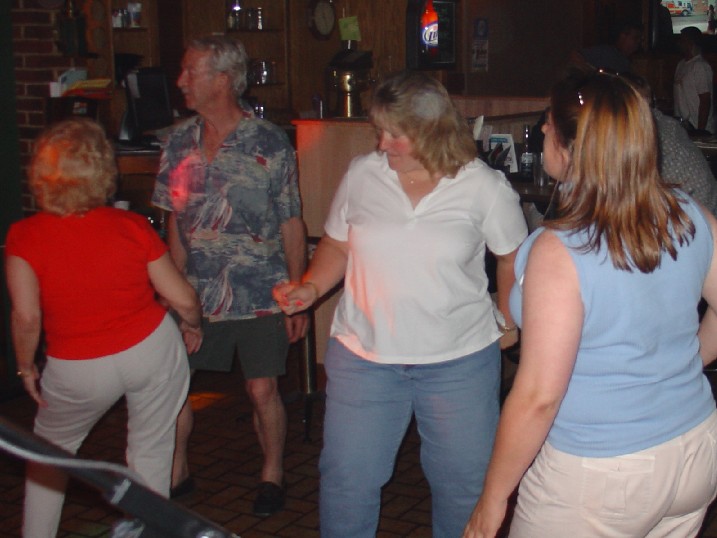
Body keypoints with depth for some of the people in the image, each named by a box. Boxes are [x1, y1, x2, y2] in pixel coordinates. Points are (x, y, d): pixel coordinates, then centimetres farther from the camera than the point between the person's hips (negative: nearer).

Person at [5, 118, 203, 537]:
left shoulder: (24, 237, -14)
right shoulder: (132, 227, -11)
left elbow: (26, 316, -16)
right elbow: (183, 298, -6)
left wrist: (26, 366, 1)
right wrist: (193, 326, 14)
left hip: (78, 372, 0)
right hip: (152, 349, 0)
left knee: (51, 449, 25)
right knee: (151, 450, 18)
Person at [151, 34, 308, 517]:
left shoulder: (270, 143, -8)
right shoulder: (179, 142, 4)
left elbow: (292, 225, -5)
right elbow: (176, 222, 11)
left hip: (260, 295, -3)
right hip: (197, 294, 4)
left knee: (263, 389, 3)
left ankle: (272, 473, 28)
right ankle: (176, 471, 27)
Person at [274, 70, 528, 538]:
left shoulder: (485, 187, -6)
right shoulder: (362, 175, 0)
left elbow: (514, 257, 5)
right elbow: (337, 245, 10)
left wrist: (508, 321, 2)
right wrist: (311, 288, -6)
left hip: (460, 360, -1)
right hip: (363, 355, 2)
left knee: (464, 482, 12)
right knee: (346, 480, 8)